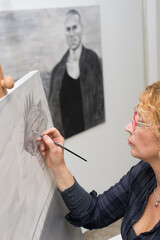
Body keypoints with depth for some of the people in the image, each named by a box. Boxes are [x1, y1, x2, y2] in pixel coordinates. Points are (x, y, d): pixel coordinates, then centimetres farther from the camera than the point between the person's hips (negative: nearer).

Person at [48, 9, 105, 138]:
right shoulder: (58, 70, 2)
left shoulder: (92, 60, -3)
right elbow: (53, 107, 7)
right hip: (65, 137, 2)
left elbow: (100, 99, -2)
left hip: (89, 133, -2)